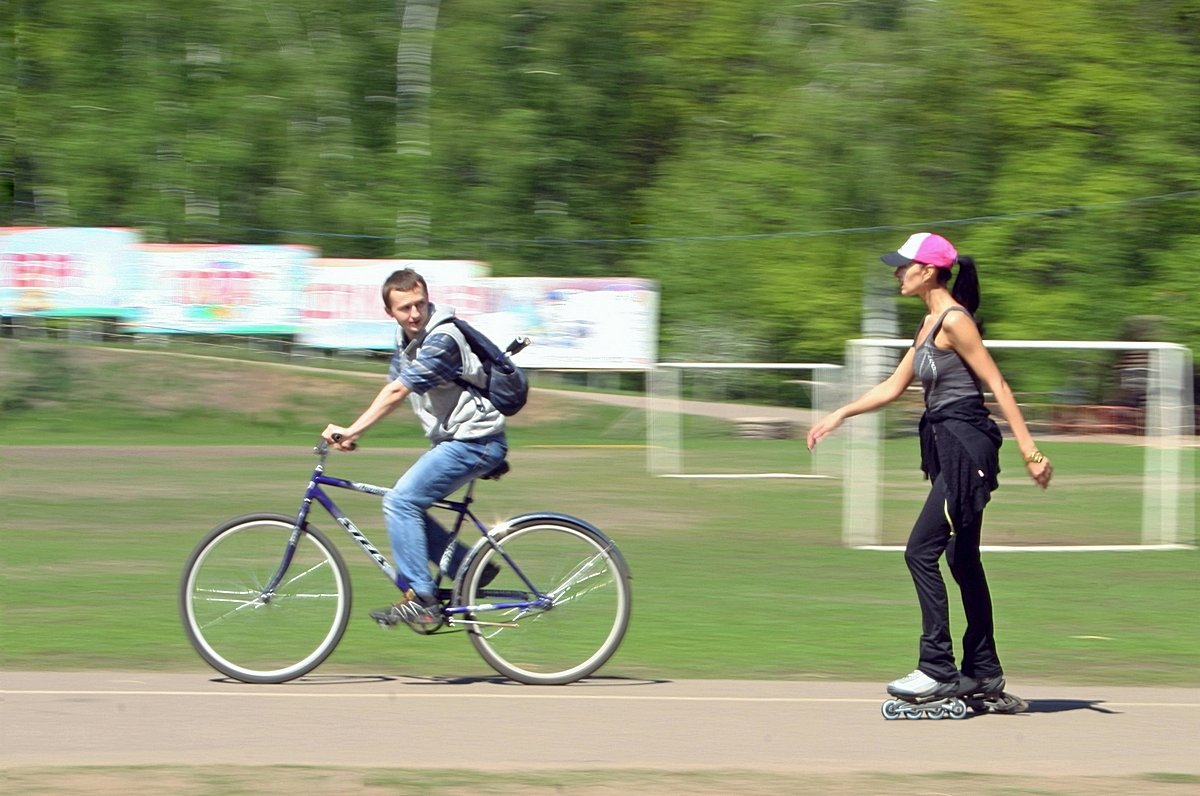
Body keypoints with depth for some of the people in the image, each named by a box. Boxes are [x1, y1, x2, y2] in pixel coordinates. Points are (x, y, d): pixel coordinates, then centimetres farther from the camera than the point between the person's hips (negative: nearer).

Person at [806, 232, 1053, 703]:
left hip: (967, 447, -10)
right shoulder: (930, 324, 16)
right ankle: (984, 674, 18)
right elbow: (893, 388, 22)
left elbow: (998, 386, -15)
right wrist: (839, 416, 16)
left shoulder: (954, 321, -13)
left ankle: (939, 670, -11)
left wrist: (1030, 451, -17)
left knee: (921, 552, -11)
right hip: (947, 449, 10)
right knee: (962, 560, 12)